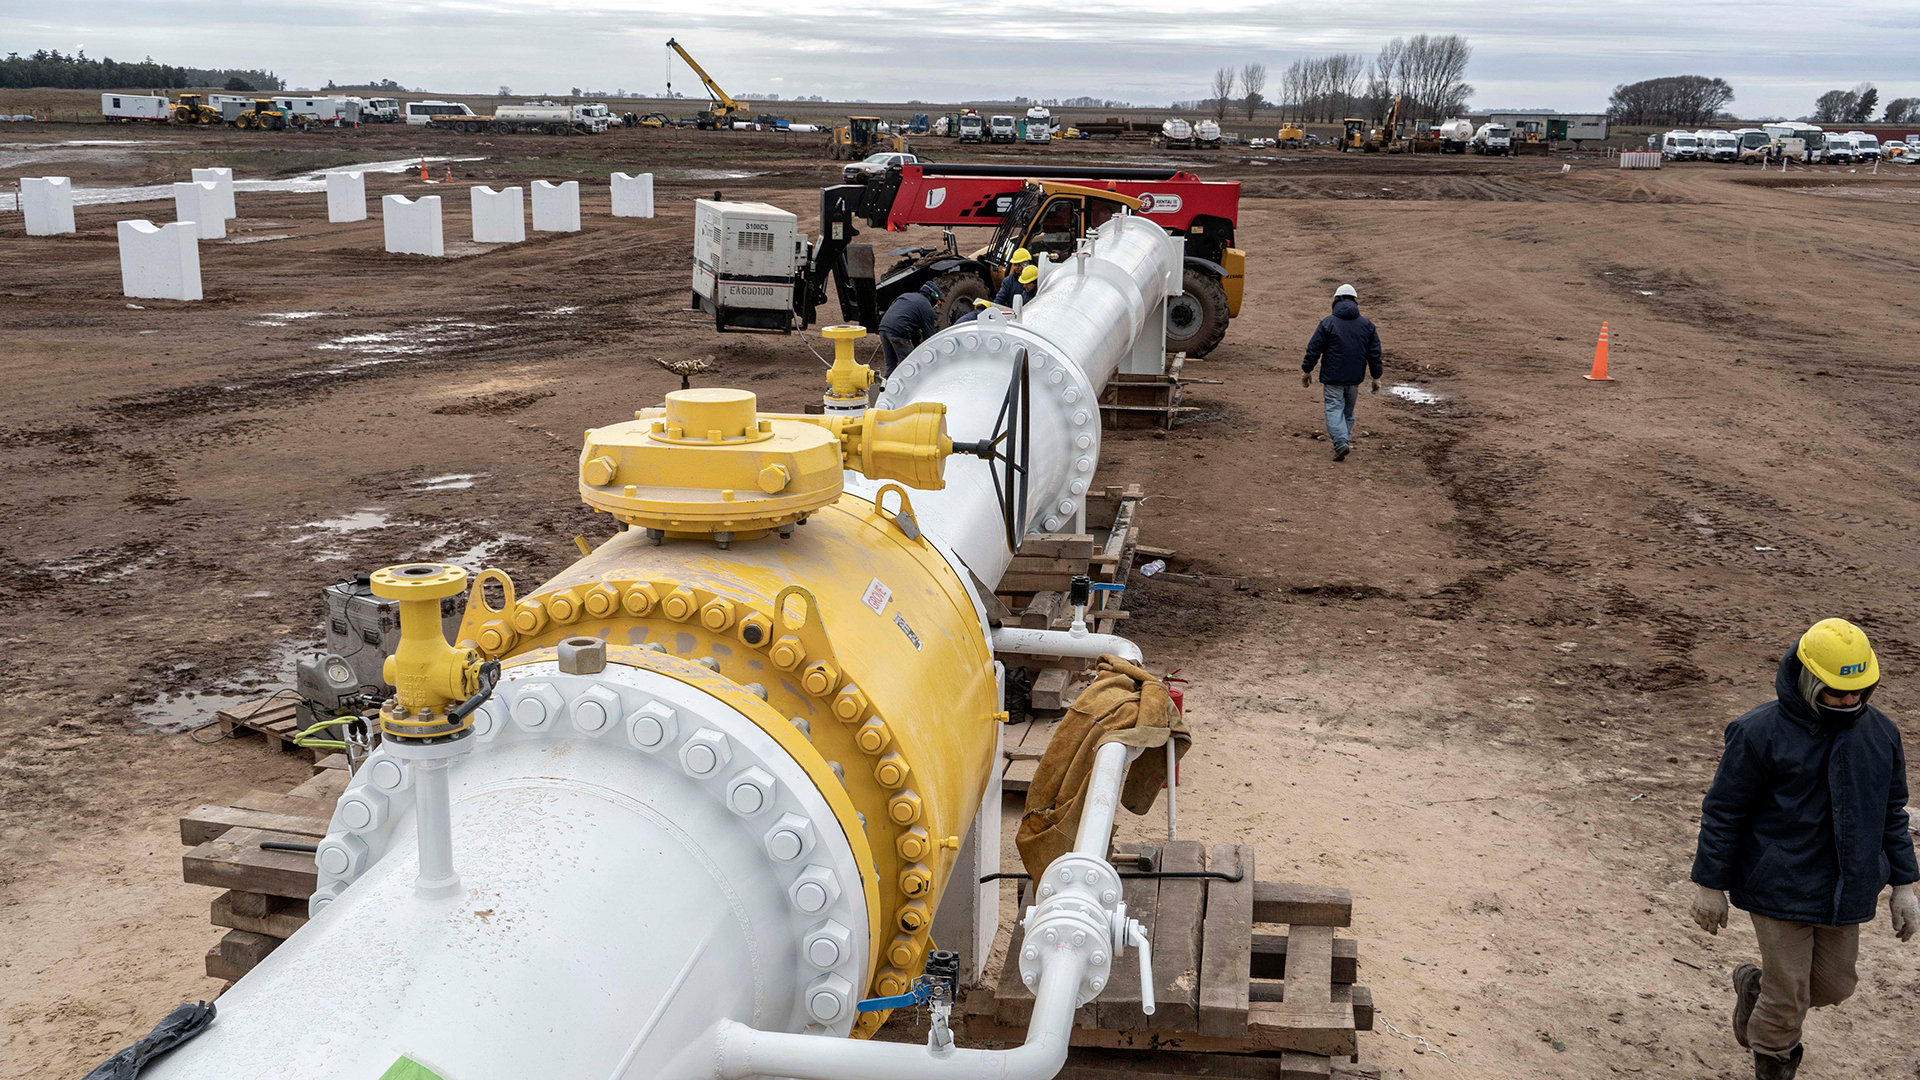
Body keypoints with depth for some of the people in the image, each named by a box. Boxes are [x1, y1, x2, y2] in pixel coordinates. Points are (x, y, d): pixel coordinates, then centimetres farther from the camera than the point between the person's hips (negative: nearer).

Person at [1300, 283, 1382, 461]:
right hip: (1355, 379, 4)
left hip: (1333, 377, -4)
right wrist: (1376, 377, 14)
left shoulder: (1327, 323, -7)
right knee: (1348, 410, 18)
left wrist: (1306, 371, 5)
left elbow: (1314, 349, -6)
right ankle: (1345, 439, 25)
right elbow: (1375, 354, 7)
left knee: (1334, 408, -4)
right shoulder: (1367, 325, 5)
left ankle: (1341, 442, -21)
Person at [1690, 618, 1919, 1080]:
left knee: (1832, 986, 15)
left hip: (1845, 894, 5)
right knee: (1789, 997, 2)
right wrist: (1710, 886, -8)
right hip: (1780, 892, -5)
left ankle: (1755, 984, 43)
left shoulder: (1880, 733, 0)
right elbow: (1723, 812, -10)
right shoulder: (1760, 733, -16)